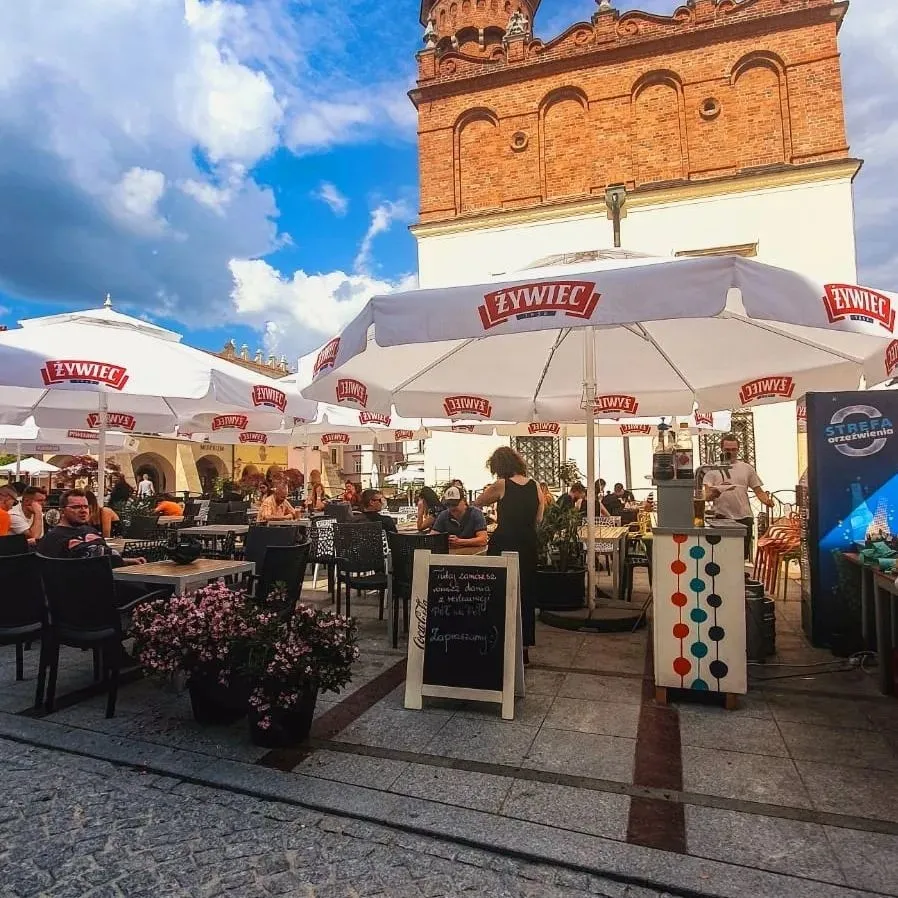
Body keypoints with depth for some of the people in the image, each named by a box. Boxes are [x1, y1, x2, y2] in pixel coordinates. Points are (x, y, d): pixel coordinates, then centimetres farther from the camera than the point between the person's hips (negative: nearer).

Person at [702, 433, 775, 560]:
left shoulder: (747, 468, 13)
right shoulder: (713, 469, 5)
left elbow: (758, 491, 11)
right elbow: (707, 495, -5)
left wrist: (767, 500, -11)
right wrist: (717, 491, -27)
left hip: (744, 518, 2)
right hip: (722, 517, -2)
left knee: (744, 556, 8)